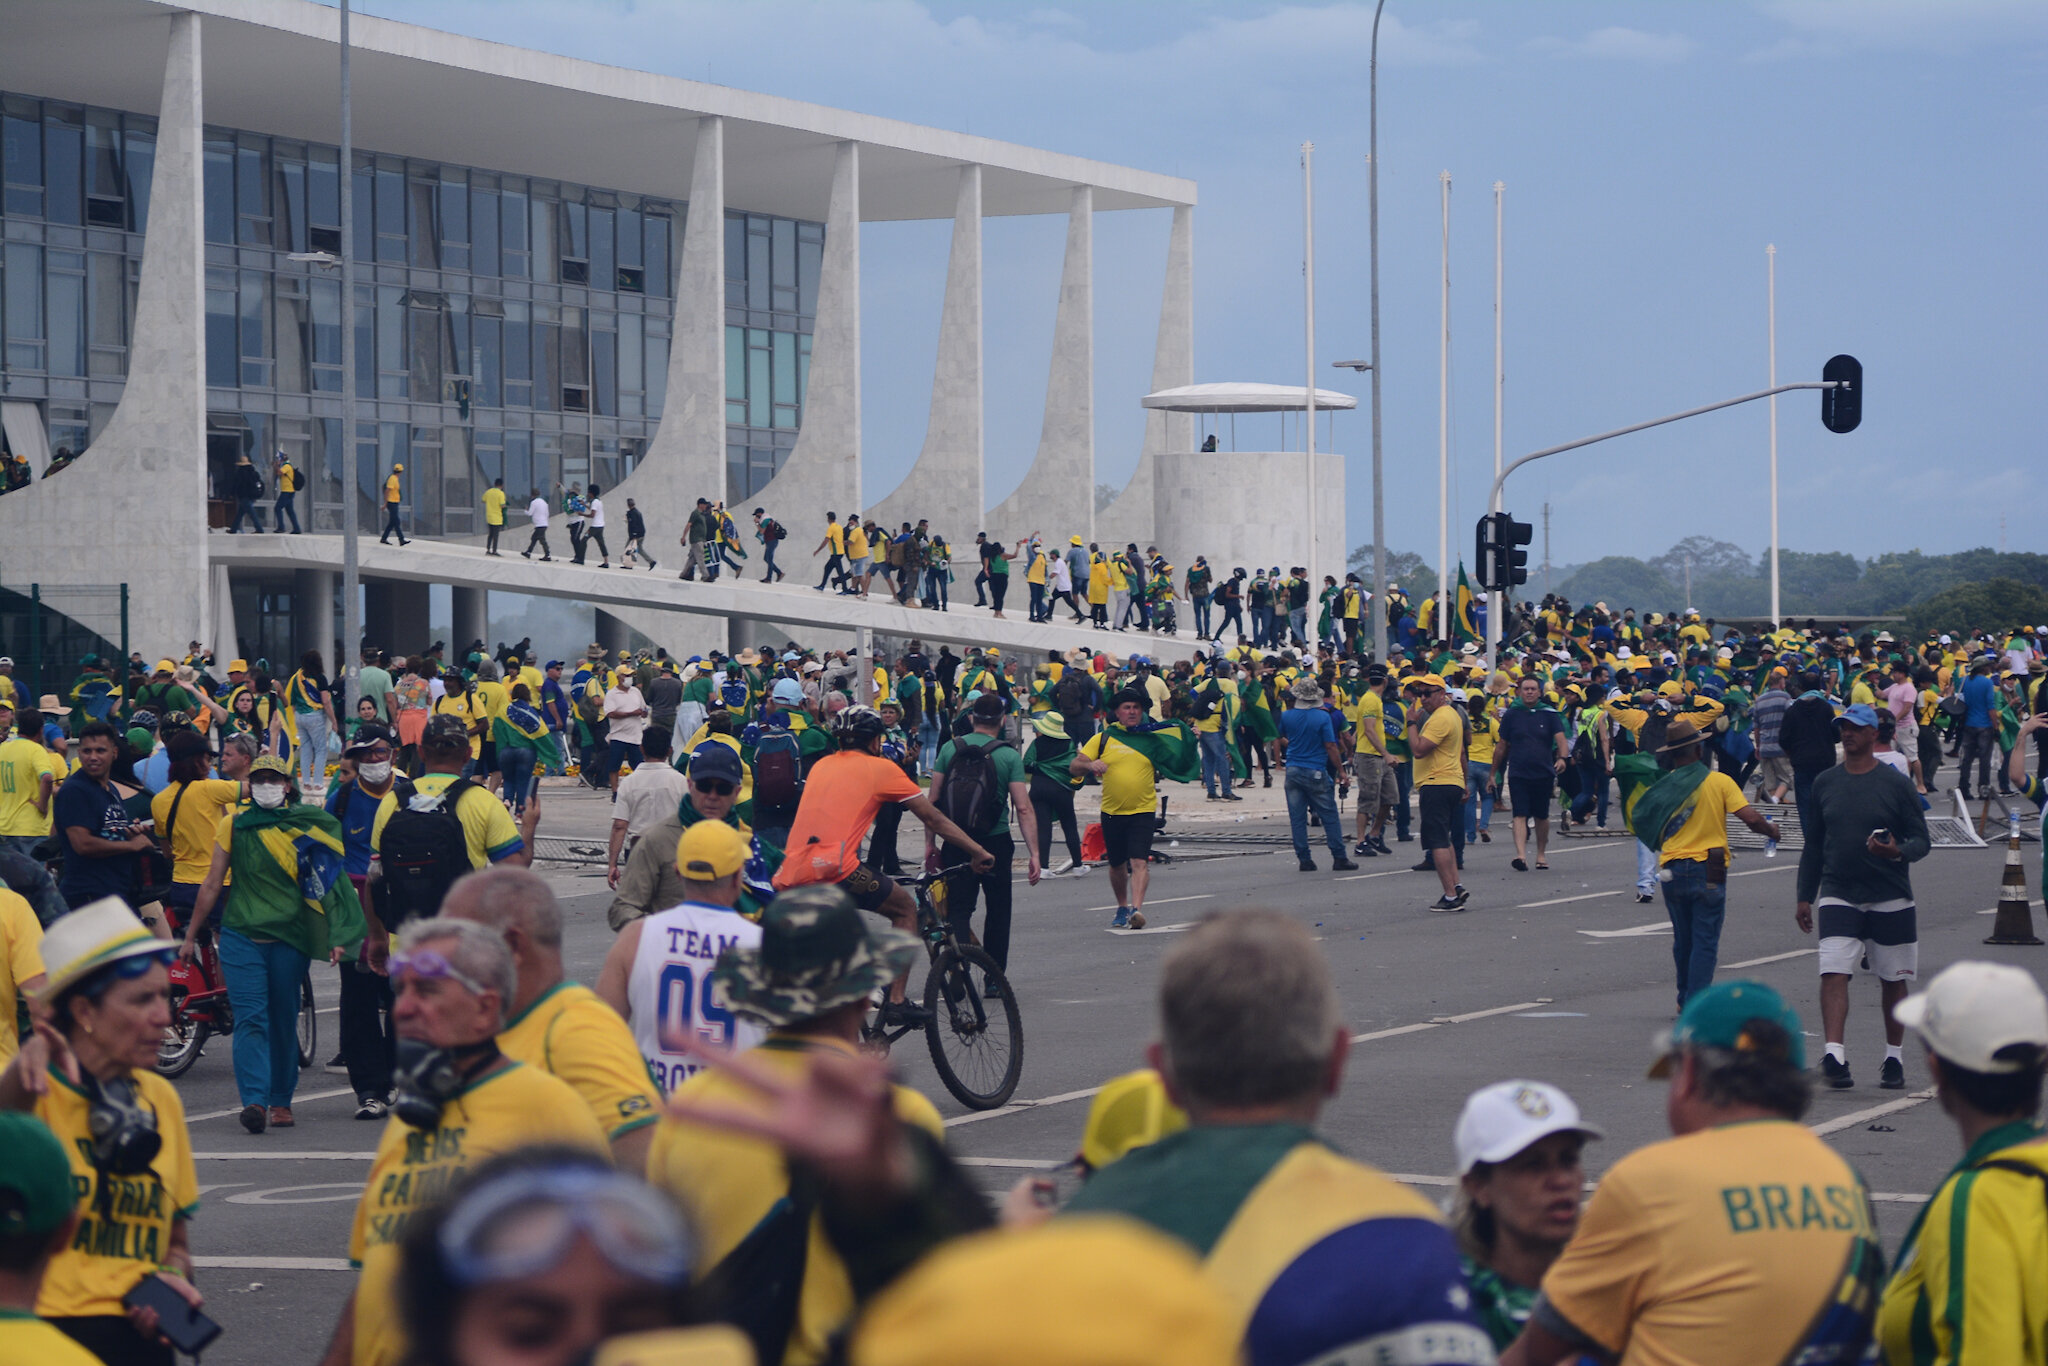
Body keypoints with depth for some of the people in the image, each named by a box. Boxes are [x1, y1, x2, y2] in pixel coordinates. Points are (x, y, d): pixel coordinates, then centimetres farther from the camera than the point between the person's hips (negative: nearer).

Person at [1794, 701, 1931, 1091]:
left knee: (1893, 980, 8)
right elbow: (1813, 844, 14)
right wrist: (1805, 896, 11)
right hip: (1838, 896, 1)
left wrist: (1898, 852, -24)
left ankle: (1894, 1059, 21)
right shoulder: (1824, 784, 7)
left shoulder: (1896, 784, -2)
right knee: (1833, 973, -16)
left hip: (1890, 898, -1)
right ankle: (1834, 1055, -23)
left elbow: (1921, 840, -2)